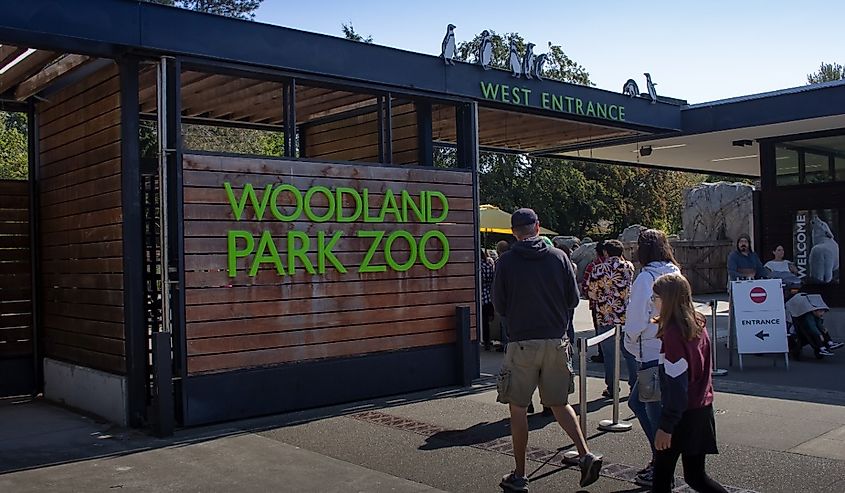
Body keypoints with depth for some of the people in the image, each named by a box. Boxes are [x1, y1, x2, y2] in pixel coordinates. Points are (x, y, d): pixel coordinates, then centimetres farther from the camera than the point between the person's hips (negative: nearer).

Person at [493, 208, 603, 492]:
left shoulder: (507, 261, -6)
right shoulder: (559, 257, 1)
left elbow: (499, 305, 1)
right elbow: (573, 299, 6)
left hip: (522, 343, -3)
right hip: (557, 341, 3)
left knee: (517, 408, 7)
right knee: (559, 404, 18)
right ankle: (586, 455, 4)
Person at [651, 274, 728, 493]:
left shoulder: (673, 333, -19)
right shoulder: (698, 325, 5)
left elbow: (676, 384, -21)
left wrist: (666, 426, -18)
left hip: (682, 415, -8)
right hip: (702, 409, 8)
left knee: (662, 473, 6)